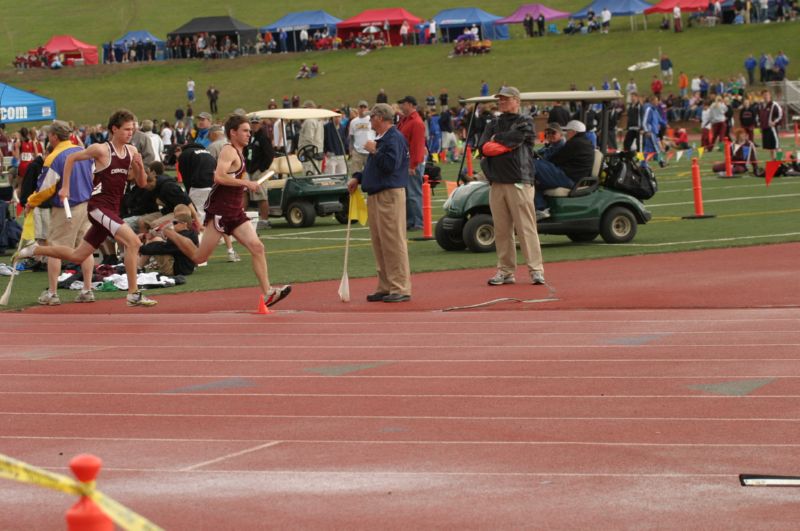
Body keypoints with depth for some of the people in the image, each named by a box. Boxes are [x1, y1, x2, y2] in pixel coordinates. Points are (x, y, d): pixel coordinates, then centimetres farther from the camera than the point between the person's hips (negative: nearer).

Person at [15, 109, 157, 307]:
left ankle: (35, 250, 32)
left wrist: (140, 166, -7)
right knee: (132, 241, -24)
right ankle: (133, 294, -21)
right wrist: (65, 187, 3)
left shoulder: (131, 151, 9)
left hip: (112, 211, 7)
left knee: (77, 256, 14)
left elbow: (142, 183, 13)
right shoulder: (101, 150, -8)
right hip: (99, 207, -7)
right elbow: (71, 158, 3)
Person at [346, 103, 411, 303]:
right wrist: (358, 178, 17)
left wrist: (374, 151, -15)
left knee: (393, 243, -9)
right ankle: (385, 287, 16)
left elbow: (391, 164, -24)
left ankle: (401, 288, -7)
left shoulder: (394, 138, -12)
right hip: (375, 196, 10)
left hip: (390, 196, -10)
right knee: (379, 244, 11)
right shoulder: (381, 138, 20)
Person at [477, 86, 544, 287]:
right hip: (497, 183, 5)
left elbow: (517, 136, -12)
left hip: (519, 182, -5)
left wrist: (496, 139, 2)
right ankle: (505, 271, 10)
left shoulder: (525, 122, 6)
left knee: (526, 227, -9)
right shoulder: (493, 124, 19)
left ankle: (536, 269, -8)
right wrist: (507, 143, -7)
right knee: (501, 230, 4)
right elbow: (483, 147, 6)